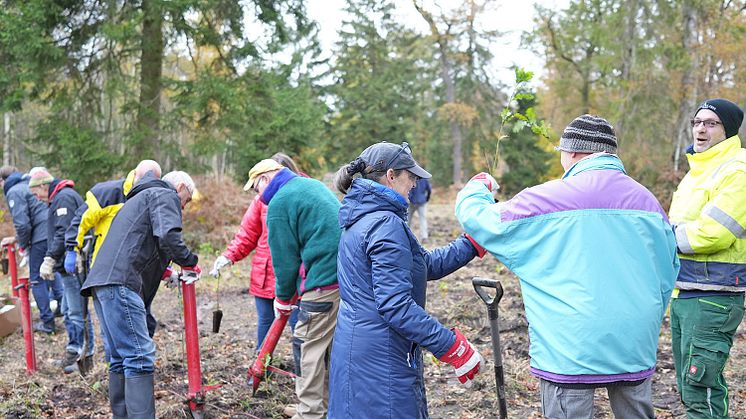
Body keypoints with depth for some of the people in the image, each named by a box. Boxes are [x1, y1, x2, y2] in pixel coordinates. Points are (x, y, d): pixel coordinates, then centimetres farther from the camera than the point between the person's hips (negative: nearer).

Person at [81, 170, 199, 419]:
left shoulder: (143, 197, 35)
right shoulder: (166, 196, 5)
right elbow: (168, 236, -13)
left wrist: (163, 273, 29)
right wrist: (189, 264, -1)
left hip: (102, 281, 10)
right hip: (120, 283, -10)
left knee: (121, 357, 13)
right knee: (140, 355, -14)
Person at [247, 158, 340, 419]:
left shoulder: (278, 204, -7)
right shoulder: (312, 185, 21)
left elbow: (285, 258, -5)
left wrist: (283, 299, 10)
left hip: (325, 280, -9)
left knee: (311, 344, -1)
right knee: (331, 343, 16)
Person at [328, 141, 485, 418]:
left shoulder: (363, 218, 13)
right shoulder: (385, 224, -18)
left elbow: (427, 265, 17)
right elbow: (395, 305, -25)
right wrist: (452, 346, -22)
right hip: (379, 361, -10)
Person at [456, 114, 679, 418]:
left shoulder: (547, 198, -9)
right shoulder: (647, 201, 4)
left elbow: (478, 219, 0)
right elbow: (669, 270, 12)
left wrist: (475, 189, 22)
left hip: (573, 351, -4)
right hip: (635, 347, 5)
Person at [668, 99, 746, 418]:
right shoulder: (696, 171, 19)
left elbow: (711, 233, -22)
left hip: (712, 297, -9)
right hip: (683, 293, 10)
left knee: (700, 392, -10)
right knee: (692, 388, 16)